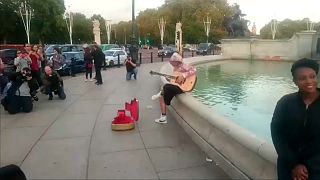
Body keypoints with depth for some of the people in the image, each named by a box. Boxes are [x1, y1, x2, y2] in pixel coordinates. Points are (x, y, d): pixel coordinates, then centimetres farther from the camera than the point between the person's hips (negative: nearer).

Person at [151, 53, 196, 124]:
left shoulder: (184, 66, -11)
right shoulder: (175, 67, 14)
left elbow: (194, 70, -26)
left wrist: (183, 76, -31)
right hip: (176, 86, 9)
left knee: (166, 87, -34)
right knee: (162, 97, -3)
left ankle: (161, 93, 2)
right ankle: (163, 117, 2)